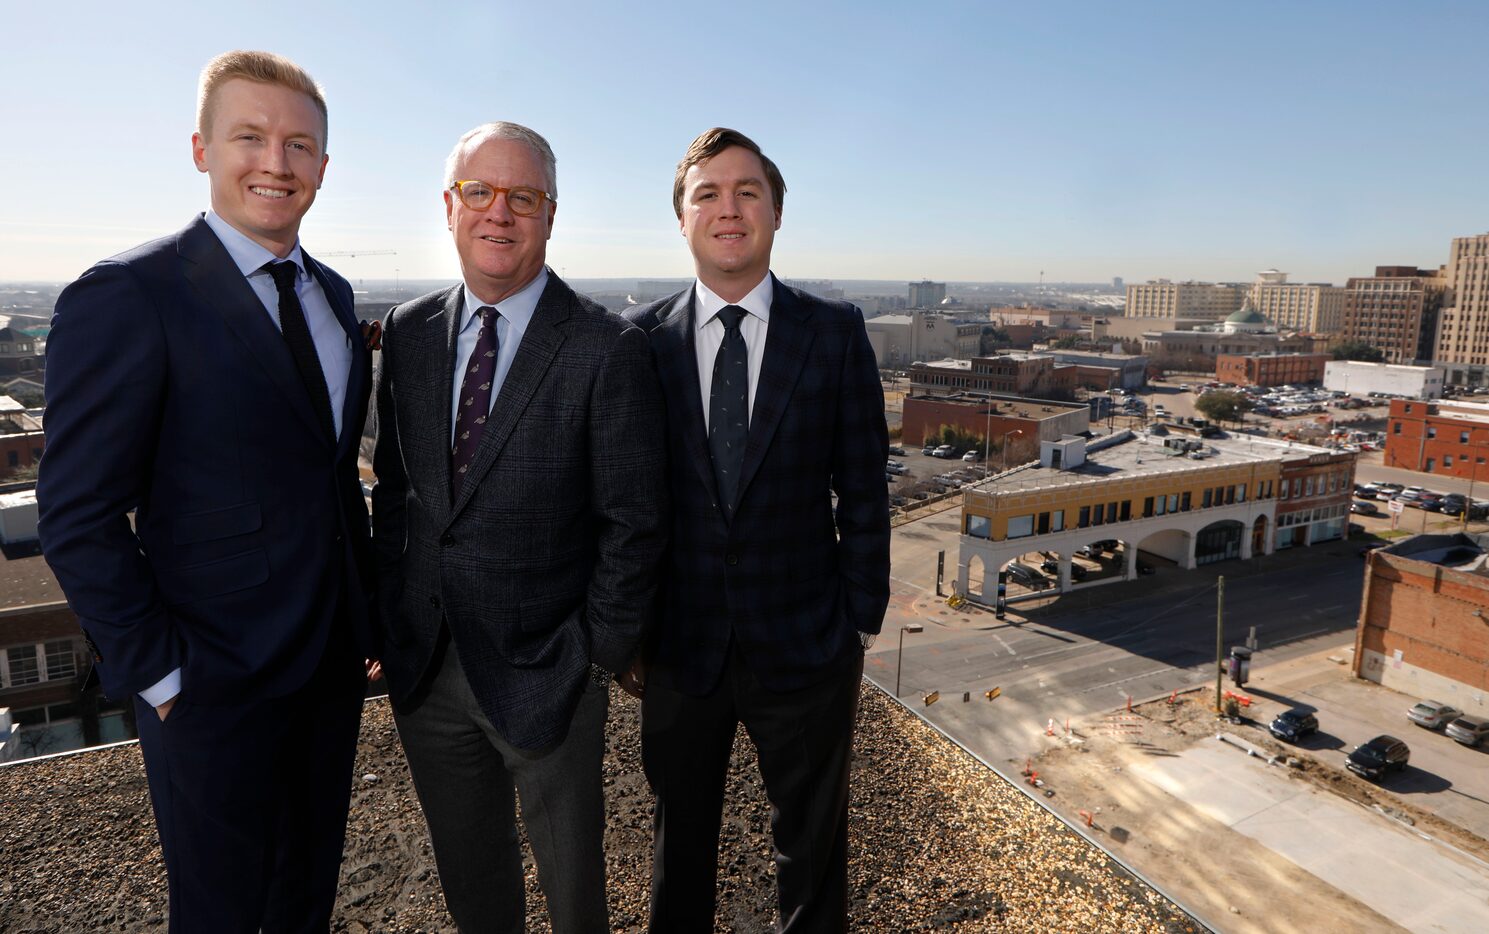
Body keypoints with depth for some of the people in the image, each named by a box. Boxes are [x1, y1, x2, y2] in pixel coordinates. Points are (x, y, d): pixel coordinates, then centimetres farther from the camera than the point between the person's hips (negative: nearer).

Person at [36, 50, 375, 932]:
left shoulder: (333, 294, 6)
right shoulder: (128, 296, -15)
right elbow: (79, 520, -15)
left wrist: (367, 601, 8)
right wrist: (162, 674, -14)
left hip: (334, 659, 6)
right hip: (217, 684, -5)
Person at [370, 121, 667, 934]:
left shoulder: (607, 350, -14)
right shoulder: (409, 334, 2)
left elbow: (633, 523, -12)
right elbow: (393, 487, 8)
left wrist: (596, 654, -10)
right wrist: (390, 622, 6)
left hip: (543, 675, -4)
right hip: (423, 668, 5)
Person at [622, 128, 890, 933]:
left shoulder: (836, 333, -4)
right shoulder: (640, 338, -3)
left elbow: (863, 489, -2)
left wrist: (860, 621, -3)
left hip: (806, 649, 0)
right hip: (680, 650, 1)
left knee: (811, 847, 20)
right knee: (680, 839, 22)